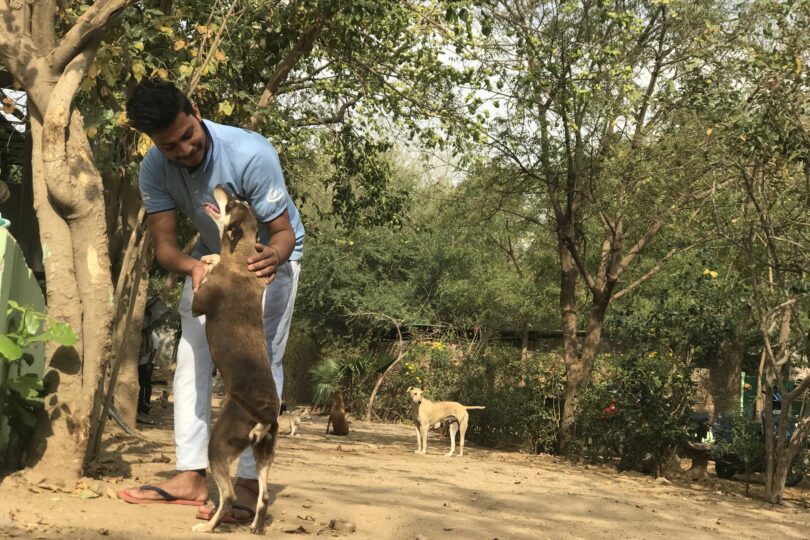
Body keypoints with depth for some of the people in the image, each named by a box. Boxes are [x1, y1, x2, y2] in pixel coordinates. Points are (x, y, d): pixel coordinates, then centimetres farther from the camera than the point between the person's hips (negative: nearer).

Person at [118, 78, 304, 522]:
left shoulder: (251, 154, -35)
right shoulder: (154, 169, -21)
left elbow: (284, 232, -29)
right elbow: (164, 245, -21)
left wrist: (273, 257, -53)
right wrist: (193, 267, -44)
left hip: (268, 255, -5)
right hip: (212, 255, 5)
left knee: (260, 360, -14)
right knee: (192, 354, -3)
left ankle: (248, 482, -14)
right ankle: (190, 476, -1)